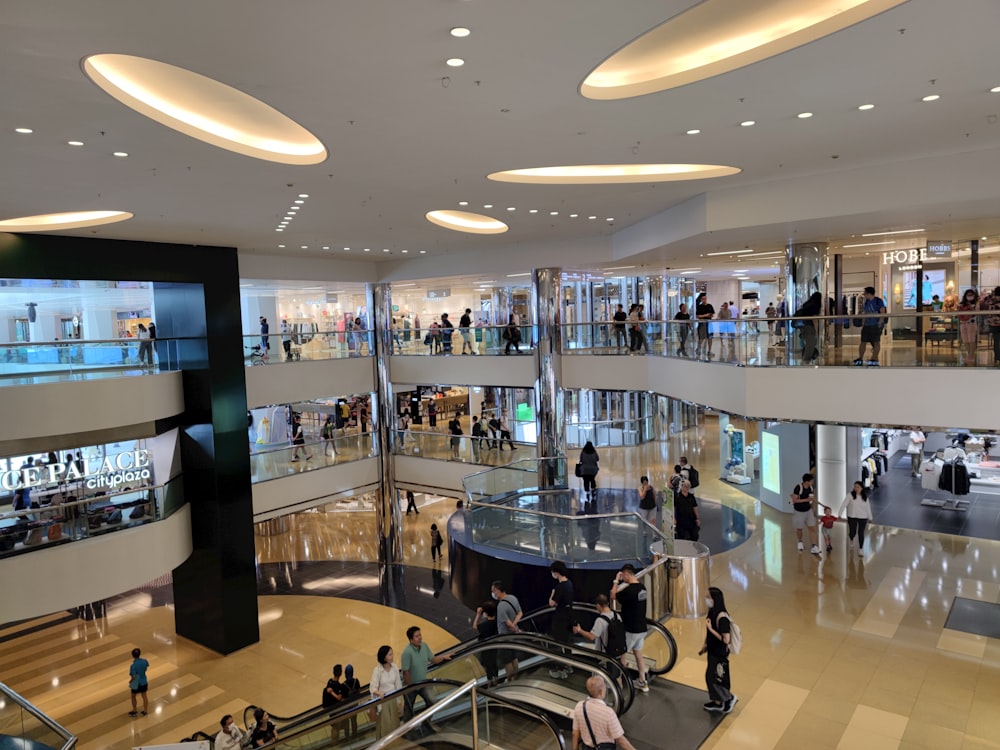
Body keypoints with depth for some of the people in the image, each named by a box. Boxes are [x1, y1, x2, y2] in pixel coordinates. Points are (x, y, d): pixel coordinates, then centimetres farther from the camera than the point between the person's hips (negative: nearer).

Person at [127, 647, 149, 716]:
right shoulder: (144, 661, -17)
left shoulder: (133, 666, -30)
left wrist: (130, 681, -8)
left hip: (136, 684, -4)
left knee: (133, 697, 24)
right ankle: (145, 711, 36)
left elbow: (133, 677, -27)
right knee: (144, 696, 21)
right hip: (144, 682, 4)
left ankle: (134, 711, 39)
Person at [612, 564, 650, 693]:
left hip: (630, 630, -8)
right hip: (641, 628, 8)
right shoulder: (642, 588, 3)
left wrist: (616, 580, -6)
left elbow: (613, 596, -13)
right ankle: (643, 683, 26)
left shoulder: (629, 589, -24)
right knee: (638, 654, 19)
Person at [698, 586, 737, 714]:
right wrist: (705, 645, 12)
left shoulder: (722, 616, -29)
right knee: (710, 676, 19)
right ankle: (718, 702, 35)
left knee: (715, 678, 6)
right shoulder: (712, 612, -2)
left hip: (720, 653, -8)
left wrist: (710, 628, -26)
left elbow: (725, 639, -28)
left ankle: (730, 698, 27)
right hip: (713, 651, 8)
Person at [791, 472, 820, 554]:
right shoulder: (798, 487, -25)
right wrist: (806, 499, -30)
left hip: (808, 511, 4)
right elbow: (794, 500, -25)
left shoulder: (811, 487, -5)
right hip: (799, 512, -4)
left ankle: (814, 547, -2)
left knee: (812, 528, -4)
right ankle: (800, 542, 39)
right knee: (799, 529, 13)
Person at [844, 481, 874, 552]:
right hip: (852, 517, -1)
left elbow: (868, 507, 7)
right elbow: (844, 504, -14)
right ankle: (851, 541, 40)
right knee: (852, 532, 4)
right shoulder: (850, 495, -10)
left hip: (863, 517, 1)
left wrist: (870, 517, 10)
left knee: (861, 533, 3)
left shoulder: (865, 497, -1)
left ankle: (860, 549, 19)